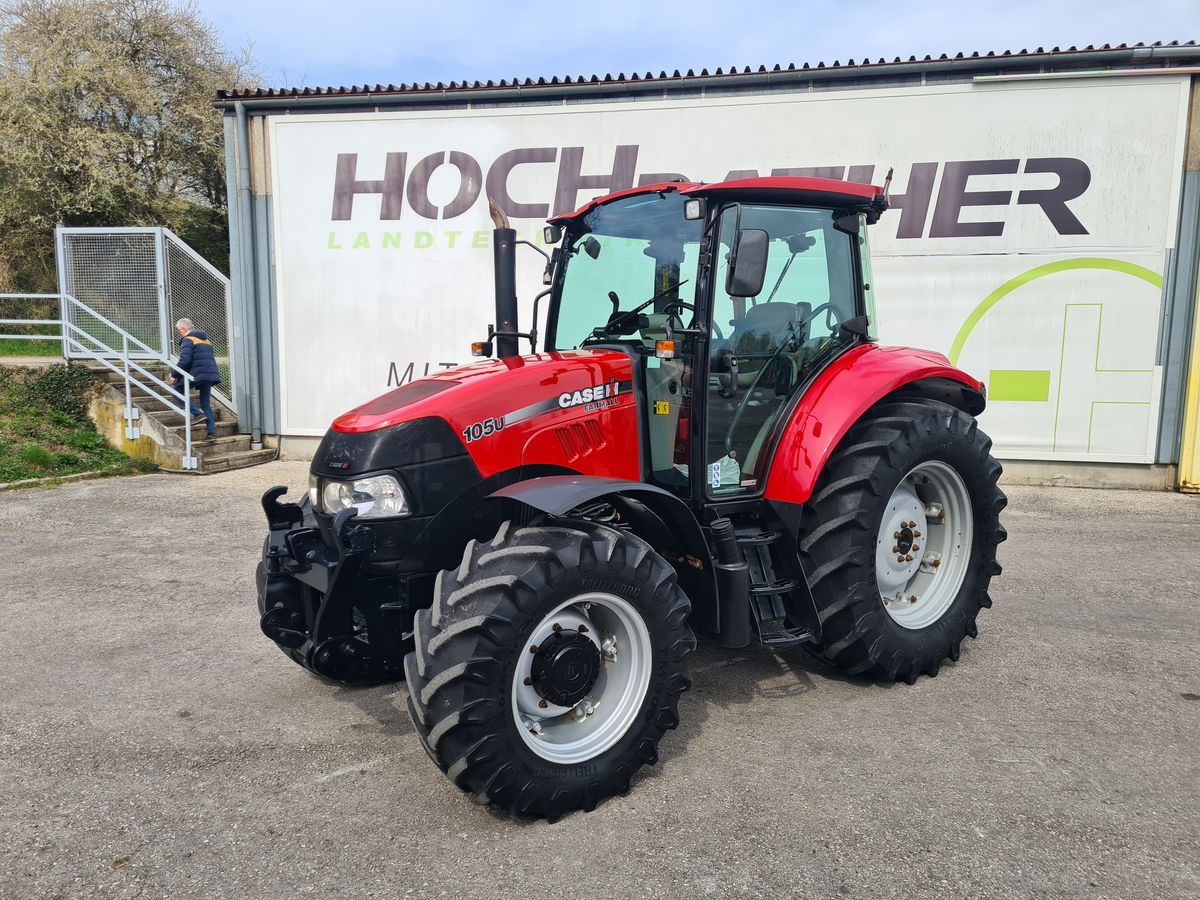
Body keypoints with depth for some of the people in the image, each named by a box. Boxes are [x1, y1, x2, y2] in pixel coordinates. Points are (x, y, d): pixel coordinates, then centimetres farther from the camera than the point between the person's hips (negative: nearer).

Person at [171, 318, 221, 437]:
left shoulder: (188, 340, -5)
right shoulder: (205, 339, 22)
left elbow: (184, 360, -16)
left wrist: (175, 375, -7)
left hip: (197, 374, -8)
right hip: (211, 374, 8)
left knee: (178, 390, 7)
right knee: (206, 402, 11)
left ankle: (197, 413, -7)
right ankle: (211, 430, 4)